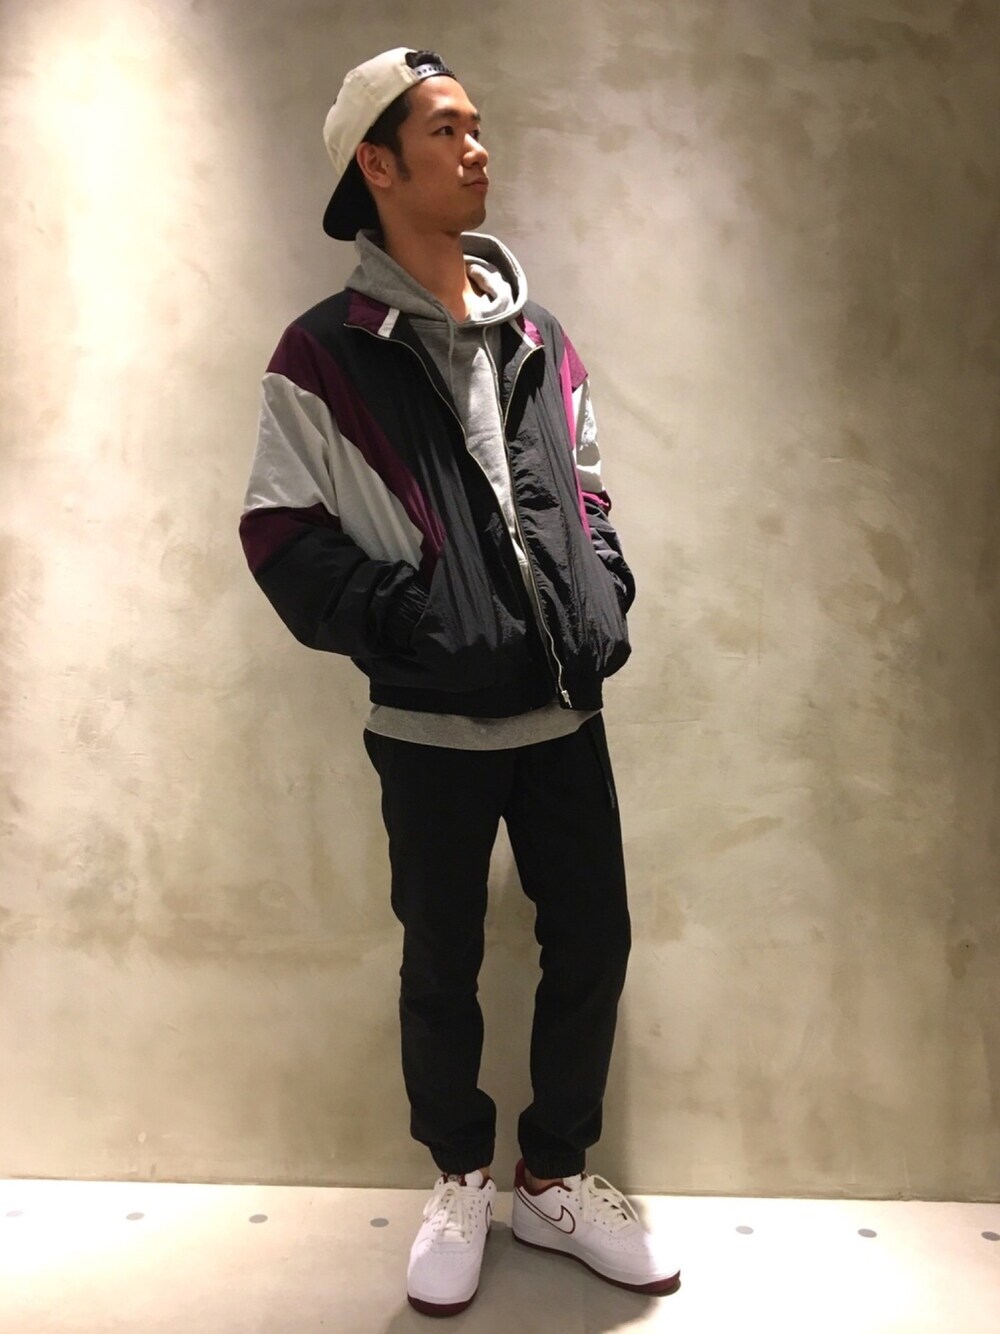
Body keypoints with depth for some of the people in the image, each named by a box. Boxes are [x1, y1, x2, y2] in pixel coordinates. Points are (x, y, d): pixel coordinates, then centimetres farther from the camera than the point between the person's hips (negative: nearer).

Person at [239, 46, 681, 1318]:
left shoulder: (538, 338, 11)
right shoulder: (326, 351, -4)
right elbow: (281, 534, -7)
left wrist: (603, 601, 1)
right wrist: (411, 626, -15)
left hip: (565, 713, 5)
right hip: (431, 727, -4)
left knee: (592, 945, 10)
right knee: (442, 965, 11)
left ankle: (554, 1178, 33)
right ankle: (460, 1185, 35)